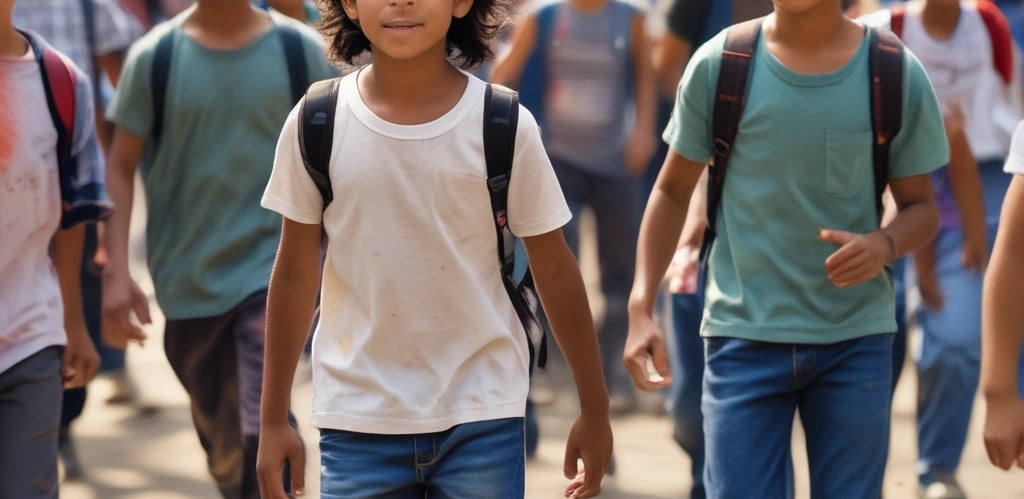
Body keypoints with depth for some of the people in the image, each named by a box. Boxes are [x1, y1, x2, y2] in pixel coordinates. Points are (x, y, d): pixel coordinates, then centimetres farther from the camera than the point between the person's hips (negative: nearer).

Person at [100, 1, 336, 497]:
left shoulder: (302, 50, -4)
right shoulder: (154, 56, -3)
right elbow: (120, 168, 0)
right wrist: (116, 272, -8)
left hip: (273, 273, -2)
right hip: (189, 282, 2)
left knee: (265, 424, -19)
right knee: (219, 436, 17)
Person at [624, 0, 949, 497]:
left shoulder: (898, 74, -3)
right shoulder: (716, 65, -3)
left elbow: (921, 206, 6)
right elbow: (672, 191, 7)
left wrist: (884, 244, -17)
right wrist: (640, 309, -3)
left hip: (856, 340, 1)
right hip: (744, 338, -1)